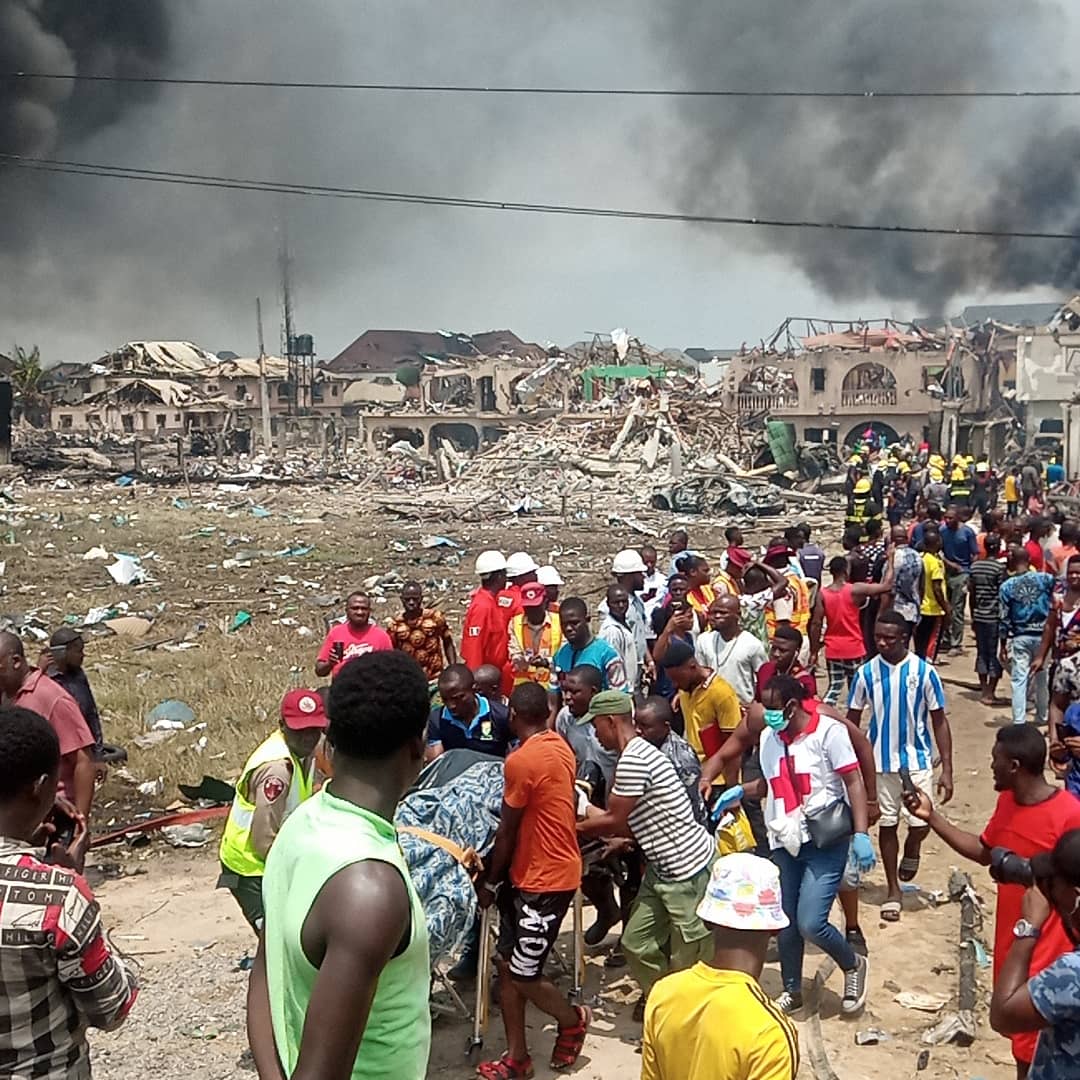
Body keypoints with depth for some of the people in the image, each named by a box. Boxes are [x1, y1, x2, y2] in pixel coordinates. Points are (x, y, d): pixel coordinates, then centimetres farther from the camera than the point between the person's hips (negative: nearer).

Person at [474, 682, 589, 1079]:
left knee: (524, 975, 2)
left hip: (545, 880, -9)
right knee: (506, 964, 11)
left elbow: (507, 831, -14)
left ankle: (573, 1019, 28)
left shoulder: (522, 760, -22)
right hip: (534, 873, 9)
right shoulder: (559, 747, 6)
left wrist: (490, 882, -1)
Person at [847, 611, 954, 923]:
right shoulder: (867, 672, -4)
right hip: (880, 762, 2)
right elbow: (852, 720, 4)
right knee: (887, 824, 9)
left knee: (920, 823, -8)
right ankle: (893, 889, 25)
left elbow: (939, 721, -4)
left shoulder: (923, 671, -9)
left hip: (917, 760, -1)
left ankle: (911, 849, 28)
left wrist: (947, 770, -6)